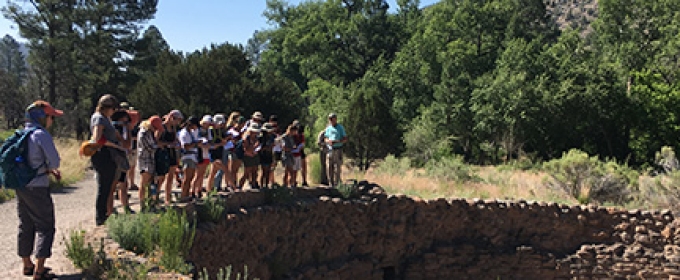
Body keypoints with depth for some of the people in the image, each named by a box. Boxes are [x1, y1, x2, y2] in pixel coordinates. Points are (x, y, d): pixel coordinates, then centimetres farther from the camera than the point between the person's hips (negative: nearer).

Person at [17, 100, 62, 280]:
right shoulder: (41, 134, -15)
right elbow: (55, 161, -15)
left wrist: (49, 169, 11)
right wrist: (50, 168, 6)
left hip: (20, 187, 8)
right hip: (37, 188, -8)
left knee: (25, 226, 16)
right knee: (45, 227, 0)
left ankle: (27, 265, 27)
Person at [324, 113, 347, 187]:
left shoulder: (340, 127, 0)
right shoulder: (328, 128, 12)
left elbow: (345, 139, -1)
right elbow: (325, 138, 17)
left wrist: (337, 141, -17)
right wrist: (328, 141, -7)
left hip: (338, 149, -4)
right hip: (330, 150, 4)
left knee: (337, 167, -6)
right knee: (330, 167, 2)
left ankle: (336, 184, -2)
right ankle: (331, 183, 10)